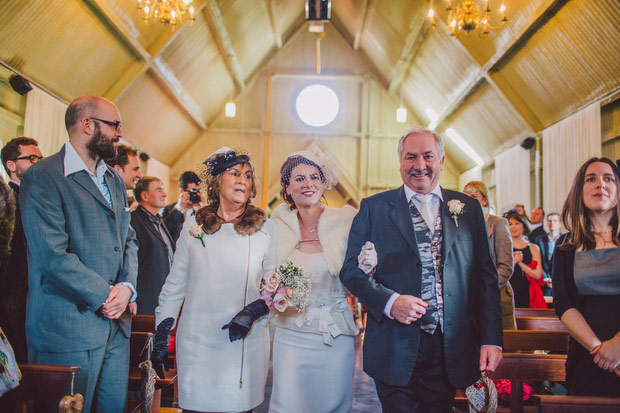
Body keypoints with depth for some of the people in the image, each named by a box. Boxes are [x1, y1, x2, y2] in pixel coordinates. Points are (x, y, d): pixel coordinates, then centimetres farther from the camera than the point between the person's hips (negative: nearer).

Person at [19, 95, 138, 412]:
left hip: (116, 324, 7)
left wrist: (127, 285, -4)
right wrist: (105, 296, -13)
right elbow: (53, 255, -19)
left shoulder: (114, 180, 15)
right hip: (68, 328, -7)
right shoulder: (42, 178, -10)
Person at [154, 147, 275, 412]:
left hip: (246, 343, 0)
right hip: (197, 343, 1)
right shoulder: (194, 226, 5)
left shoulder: (265, 229, 1)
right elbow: (175, 284, 10)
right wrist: (161, 333, 8)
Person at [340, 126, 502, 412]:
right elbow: (351, 269, -2)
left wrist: (492, 339, -1)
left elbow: (486, 277, 6)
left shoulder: (468, 208, 8)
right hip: (395, 349, -2)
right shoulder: (373, 208, 2)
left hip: (450, 348, 2)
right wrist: (389, 301, -18)